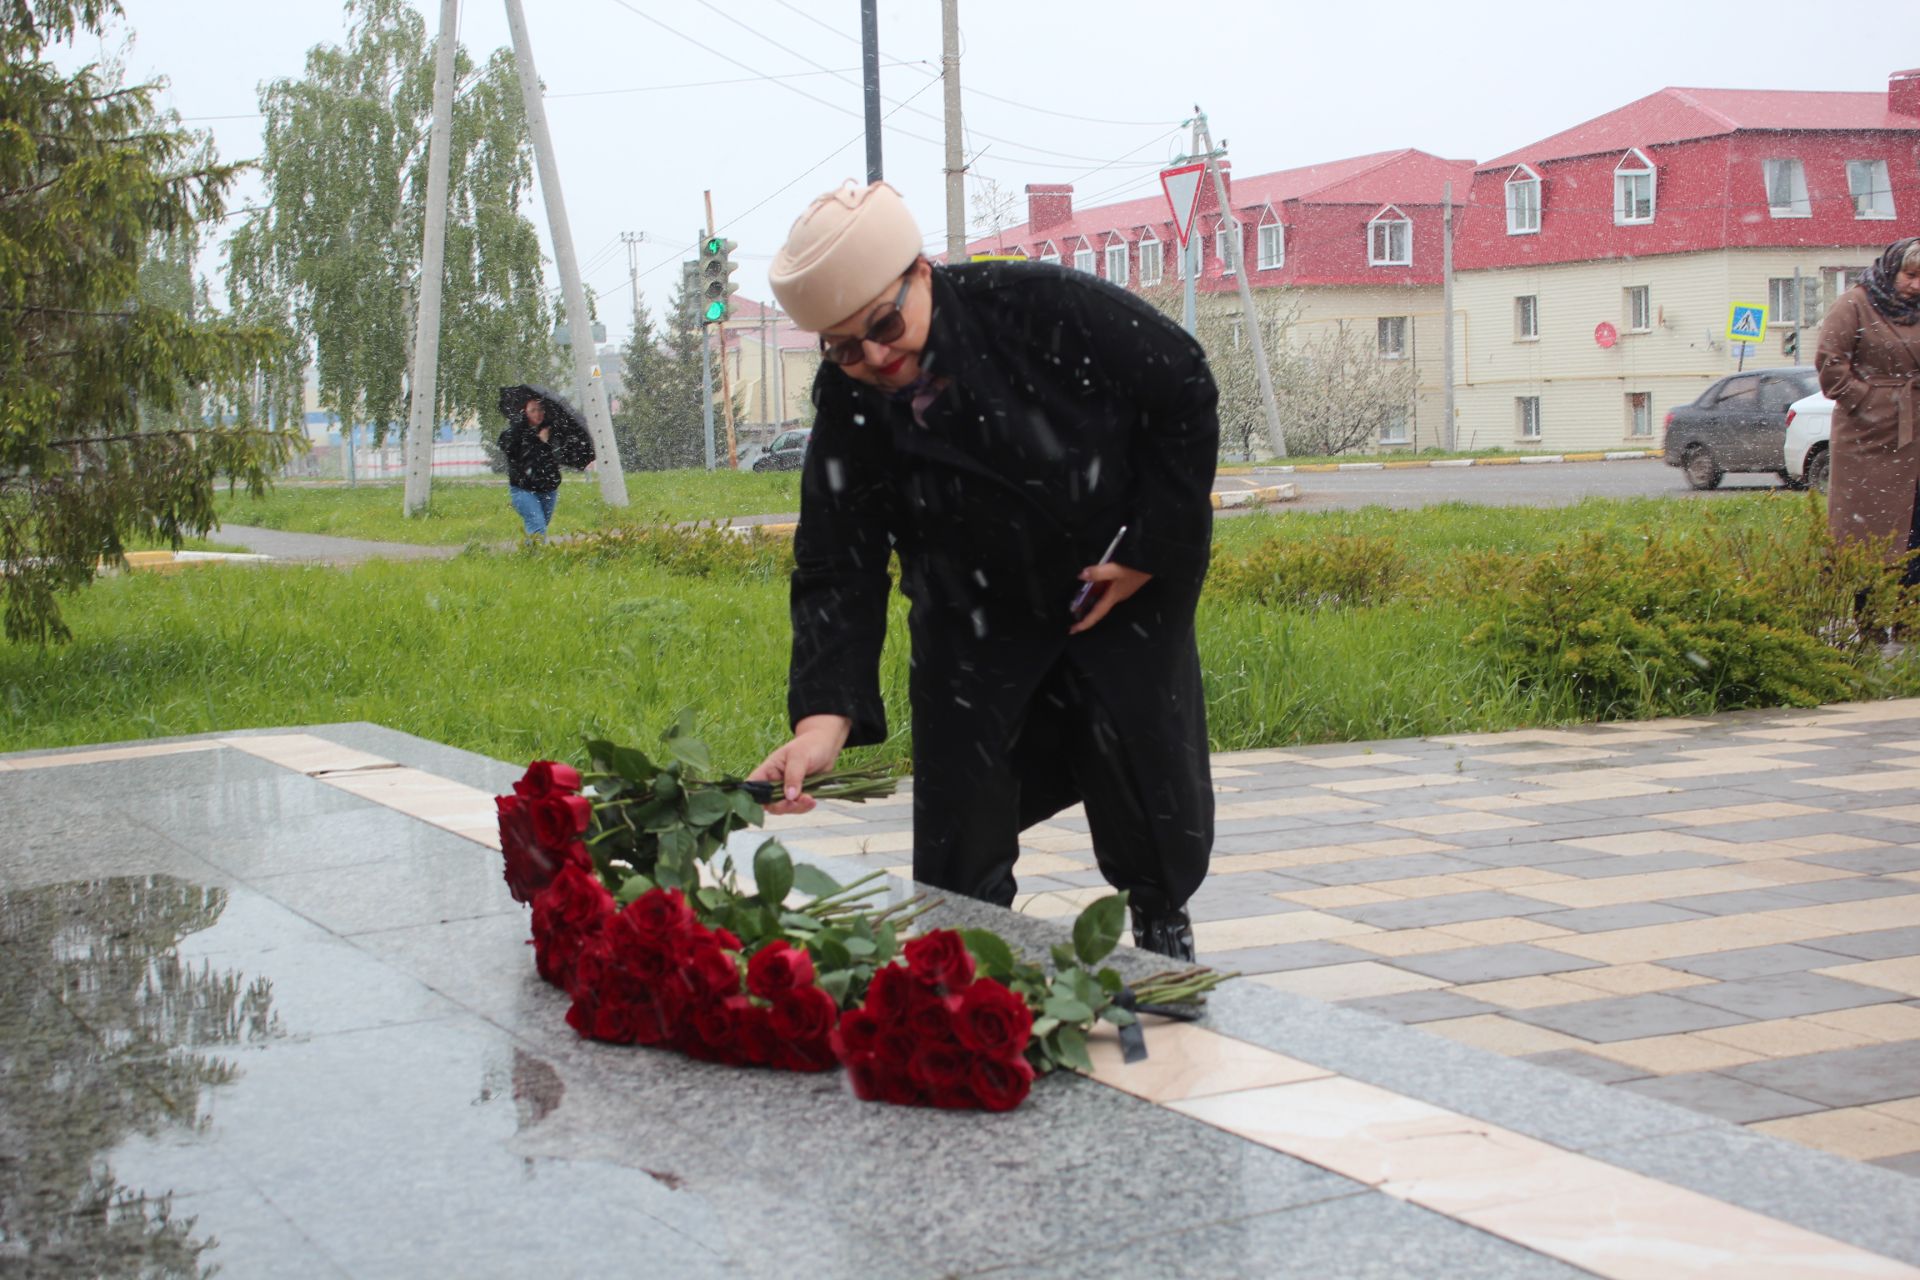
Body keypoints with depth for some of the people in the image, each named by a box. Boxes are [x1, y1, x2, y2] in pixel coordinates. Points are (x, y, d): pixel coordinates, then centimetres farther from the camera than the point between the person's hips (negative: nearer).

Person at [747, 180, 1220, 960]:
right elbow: (837, 577, -25)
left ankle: (1161, 919, 28)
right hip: (974, 611, 2)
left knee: (1141, 747, 1)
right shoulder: (847, 415, -22)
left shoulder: (1044, 309, -28)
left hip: (1128, 579, -1)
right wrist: (825, 715, -41)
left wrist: (1152, 545, -17)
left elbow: (1185, 392, -16)